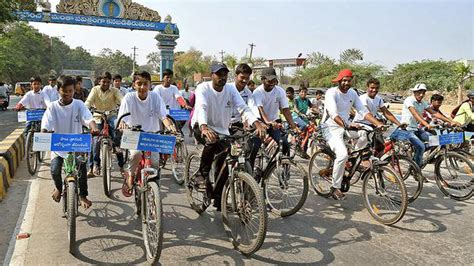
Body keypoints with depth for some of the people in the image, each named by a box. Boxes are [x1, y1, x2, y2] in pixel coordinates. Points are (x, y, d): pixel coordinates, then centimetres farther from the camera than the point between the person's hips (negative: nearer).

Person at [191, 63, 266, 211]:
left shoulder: (231, 89, -6)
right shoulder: (203, 88, -16)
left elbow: (243, 108, -18)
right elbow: (201, 108, -34)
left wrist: (257, 123, -37)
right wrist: (204, 127, -55)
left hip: (222, 130, 4)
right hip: (201, 127, -4)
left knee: (224, 169, -2)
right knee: (211, 141, -38)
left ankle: (218, 199, 19)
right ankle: (202, 174, -15)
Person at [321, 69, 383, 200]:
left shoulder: (353, 93, 6)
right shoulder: (331, 93, -13)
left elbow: (363, 111, -1)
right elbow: (333, 113, -29)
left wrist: (379, 124, -15)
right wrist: (345, 125, -44)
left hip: (346, 128, 7)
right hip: (331, 128, -7)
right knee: (343, 154, -27)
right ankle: (335, 187, -13)